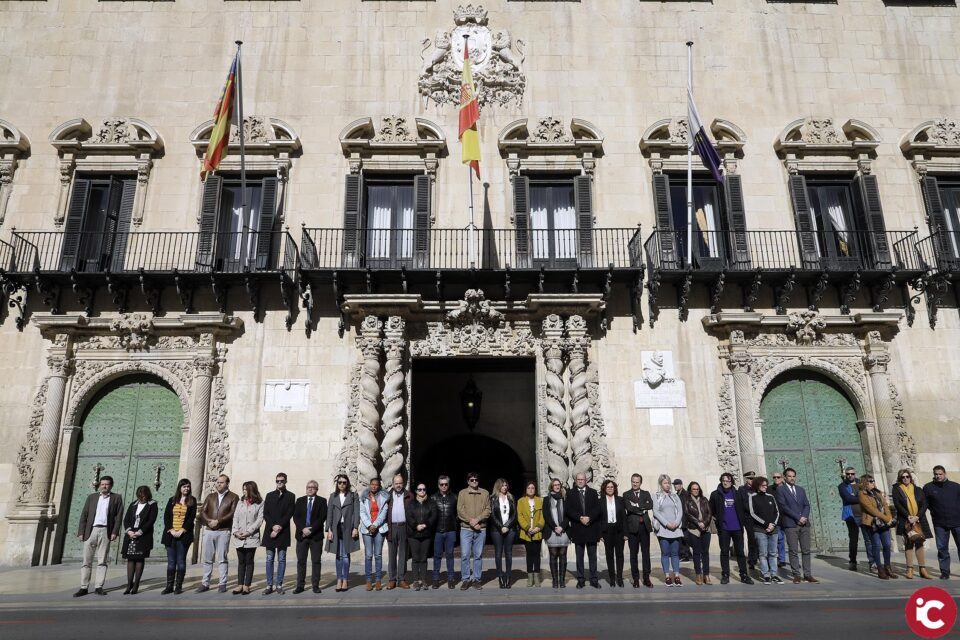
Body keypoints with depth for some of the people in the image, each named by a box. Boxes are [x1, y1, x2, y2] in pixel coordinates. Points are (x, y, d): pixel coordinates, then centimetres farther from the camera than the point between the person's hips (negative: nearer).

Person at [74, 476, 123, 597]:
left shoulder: (116, 498, 7)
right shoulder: (91, 497, 13)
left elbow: (118, 516, 1)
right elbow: (84, 515, 9)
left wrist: (115, 532, -9)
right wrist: (81, 532, 0)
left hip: (105, 531, -2)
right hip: (91, 530, 2)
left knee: (102, 561, 1)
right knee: (87, 561, 3)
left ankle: (98, 587, 5)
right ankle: (84, 588, 8)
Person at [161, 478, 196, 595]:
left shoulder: (192, 501, 5)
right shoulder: (172, 500, 10)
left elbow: (192, 517, -2)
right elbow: (166, 516, 4)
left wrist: (182, 530, -11)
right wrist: (171, 530, -8)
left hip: (184, 535, -2)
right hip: (170, 534, 2)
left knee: (181, 561, -1)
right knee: (171, 561, 3)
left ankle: (178, 586, 4)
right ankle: (169, 586, 9)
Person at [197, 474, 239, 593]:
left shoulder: (233, 497, 3)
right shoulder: (210, 496, 16)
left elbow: (233, 513, -8)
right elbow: (202, 511, 8)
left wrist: (218, 521, -15)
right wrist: (209, 521, -10)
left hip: (223, 531, -4)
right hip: (209, 531, 4)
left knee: (222, 559, -1)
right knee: (207, 559, 7)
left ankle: (222, 584, 5)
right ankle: (205, 583, 15)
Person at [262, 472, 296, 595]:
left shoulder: (290, 496, 5)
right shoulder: (269, 495, 12)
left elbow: (289, 514, -3)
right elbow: (265, 513, 5)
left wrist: (279, 527, -13)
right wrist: (273, 527, -8)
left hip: (283, 532, -2)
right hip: (270, 531, 2)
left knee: (281, 559, 1)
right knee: (269, 559, 3)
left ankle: (279, 585, 5)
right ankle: (269, 585, 8)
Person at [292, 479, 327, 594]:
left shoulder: (322, 501, 3)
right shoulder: (300, 500, 10)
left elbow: (322, 518, -6)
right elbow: (295, 517, 2)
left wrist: (311, 530, -14)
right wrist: (303, 529, -12)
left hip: (316, 535, -2)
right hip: (301, 535, 2)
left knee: (316, 561, 1)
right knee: (301, 561, 4)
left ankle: (315, 585, 8)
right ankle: (300, 585, 11)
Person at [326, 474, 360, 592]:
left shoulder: (353, 496, 4)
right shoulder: (333, 496, 10)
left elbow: (356, 513, 0)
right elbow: (329, 514, 7)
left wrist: (355, 528, -9)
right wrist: (329, 530, -1)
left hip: (348, 528, -2)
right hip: (336, 528, 2)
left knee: (345, 555, -2)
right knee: (338, 555, 4)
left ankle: (345, 580, 5)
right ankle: (339, 580, 9)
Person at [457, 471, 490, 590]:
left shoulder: (485, 493, 9)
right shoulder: (462, 493, 5)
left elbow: (488, 510, 2)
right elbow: (460, 510, -3)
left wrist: (477, 519, -12)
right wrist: (471, 521, -12)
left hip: (481, 528, 1)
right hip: (466, 528, -1)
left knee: (478, 555, 6)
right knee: (465, 555, -2)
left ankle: (476, 579, 15)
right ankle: (465, 579, 8)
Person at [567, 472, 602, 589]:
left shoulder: (593, 492, 6)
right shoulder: (570, 494, 4)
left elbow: (598, 508, -3)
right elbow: (568, 510, -6)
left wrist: (589, 518, -16)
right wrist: (580, 518, -18)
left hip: (592, 529, 0)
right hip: (577, 529, 0)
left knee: (592, 556, 6)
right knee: (579, 557, 6)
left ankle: (594, 579, 14)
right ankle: (580, 580, 14)